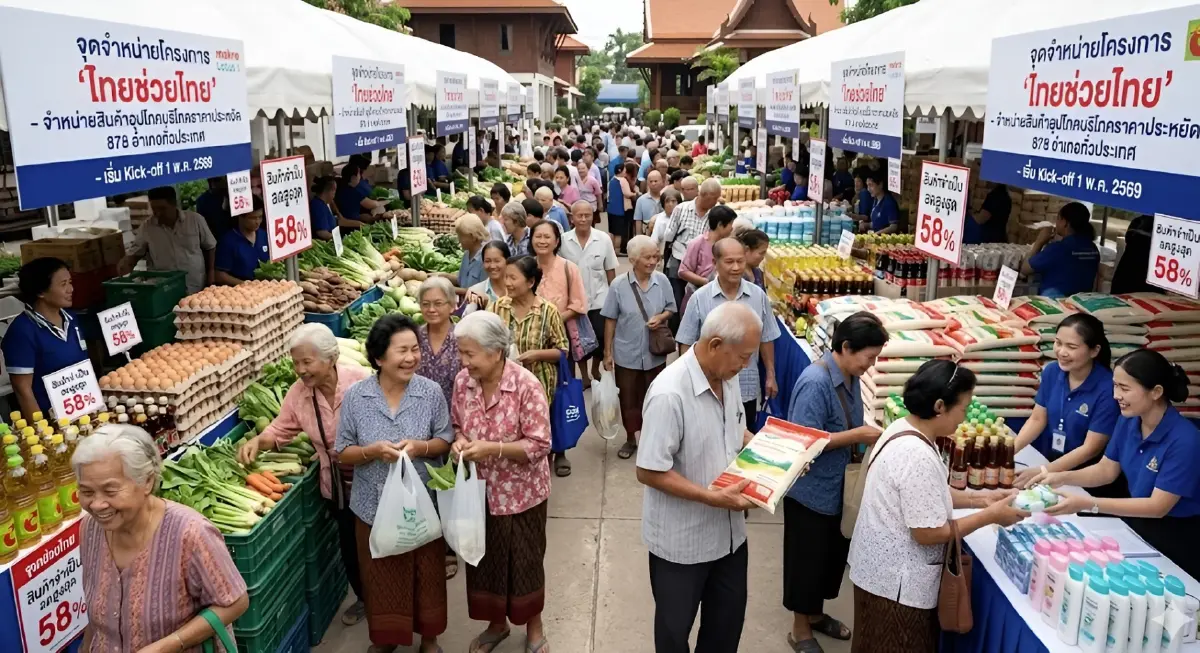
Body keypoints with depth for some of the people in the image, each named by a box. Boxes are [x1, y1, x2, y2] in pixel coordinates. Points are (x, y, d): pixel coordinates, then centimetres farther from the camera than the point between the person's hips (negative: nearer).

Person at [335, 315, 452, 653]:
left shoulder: (431, 392, -10)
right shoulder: (355, 396, -11)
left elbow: (446, 441, -2)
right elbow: (343, 453, -4)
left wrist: (421, 447, -22)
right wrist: (373, 451, -24)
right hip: (375, 506, 0)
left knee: (426, 574, 16)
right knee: (382, 577, 16)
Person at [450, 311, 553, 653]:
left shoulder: (526, 385, -23)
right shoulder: (462, 382, -7)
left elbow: (539, 445, -21)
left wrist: (492, 449, -29)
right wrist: (459, 440, -14)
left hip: (521, 493, -4)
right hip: (479, 490, 5)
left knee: (525, 560, 13)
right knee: (484, 558, 19)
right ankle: (496, 623, 43)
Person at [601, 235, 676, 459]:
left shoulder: (662, 281, -8)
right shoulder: (618, 285, -13)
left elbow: (671, 308, 6)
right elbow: (610, 320, -6)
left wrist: (661, 317, -18)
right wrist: (608, 352, -4)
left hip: (655, 353, 1)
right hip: (627, 354, -1)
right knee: (628, 399, 13)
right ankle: (630, 439, 32)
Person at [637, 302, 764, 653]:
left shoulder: (727, 376, -4)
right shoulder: (669, 394, -29)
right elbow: (649, 472, -25)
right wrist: (713, 498, -28)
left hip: (728, 530, 7)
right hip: (682, 540, -7)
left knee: (729, 617, 23)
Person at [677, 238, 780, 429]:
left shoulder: (758, 296, -3)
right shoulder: (699, 298, -10)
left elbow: (766, 339, 6)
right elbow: (687, 343, -3)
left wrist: (770, 375, 7)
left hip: (747, 388, 2)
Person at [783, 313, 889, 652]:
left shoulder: (850, 377, 0)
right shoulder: (815, 382, -26)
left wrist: (867, 435, -5)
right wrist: (856, 436, -25)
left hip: (838, 487, 8)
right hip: (811, 491, -8)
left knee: (833, 554, 22)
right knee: (807, 559, 9)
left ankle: (816, 614, 43)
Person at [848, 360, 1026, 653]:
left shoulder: (904, 428, -1)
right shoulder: (917, 456, -30)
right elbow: (929, 533, -25)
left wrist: (979, 498, 3)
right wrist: (990, 515, -15)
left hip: (885, 568, 9)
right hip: (896, 580, -9)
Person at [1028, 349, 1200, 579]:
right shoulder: (1128, 421, -6)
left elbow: (1158, 507, -26)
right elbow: (1106, 470, 5)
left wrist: (1088, 504, -34)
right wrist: (1063, 477, -13)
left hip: (1175, 538, -6)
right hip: (1137, 522, 6)